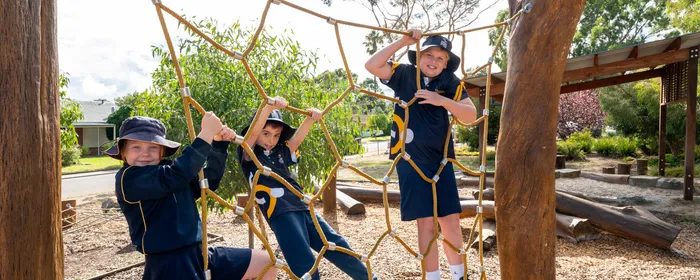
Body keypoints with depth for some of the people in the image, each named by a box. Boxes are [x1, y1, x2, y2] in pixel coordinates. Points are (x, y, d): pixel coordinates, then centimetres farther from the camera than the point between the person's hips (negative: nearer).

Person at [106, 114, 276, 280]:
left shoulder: (168, 171, 12)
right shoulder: (127, 177, -12)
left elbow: (209, 181, 14)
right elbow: (177, 175, -27)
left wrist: (219, 144, 1)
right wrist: (206, 133, -26)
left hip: (199, 254, 8)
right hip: (167, 265, -8)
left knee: (267, 265, 8)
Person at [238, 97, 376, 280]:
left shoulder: (281, 152, 19)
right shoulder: (249, 155, 4)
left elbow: (296, 138, 6)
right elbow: (252, 132, -13)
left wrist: (310, 118, -13)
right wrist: (268, 107, -28)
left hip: (303, 208, 6)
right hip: (281, 214, -6)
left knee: (336, 246, 8)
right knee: (305, 265, -12)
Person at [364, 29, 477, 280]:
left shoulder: (450, 83, 3)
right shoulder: (404, 74, 0)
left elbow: (471, 115, -6)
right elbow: (371, 65, -13)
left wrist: (442, 100, -19)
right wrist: (403, 42, -14)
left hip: (441, 159, 3)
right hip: (410, 159, -2)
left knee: (451, 220, 6)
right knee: (426, 222, -1)